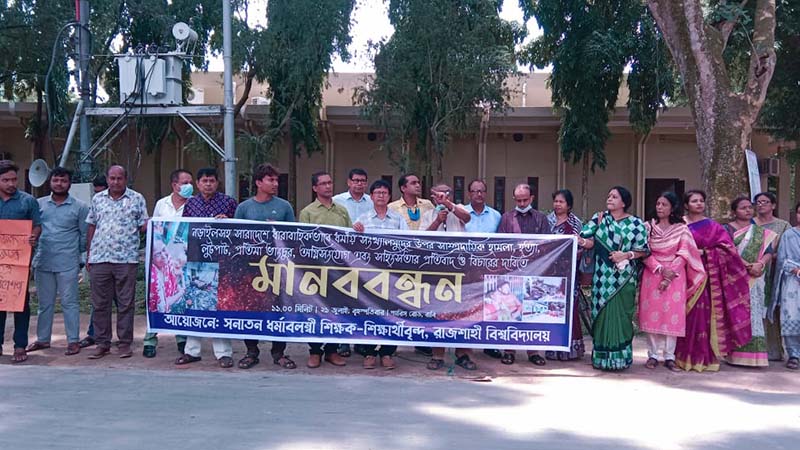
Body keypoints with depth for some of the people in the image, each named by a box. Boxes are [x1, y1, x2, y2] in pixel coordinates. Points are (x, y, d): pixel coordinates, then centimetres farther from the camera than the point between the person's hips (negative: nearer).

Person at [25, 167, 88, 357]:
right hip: (42, 262, 3)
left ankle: (73, 341, 4)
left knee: (69, 302, -1)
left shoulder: (79, 207, 0)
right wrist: (34, 252, 5)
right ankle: (43, 339, 23)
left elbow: (85, 235, 3)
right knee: (45, 303, 13)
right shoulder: (39, 204, 9)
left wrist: (74, 252, 5)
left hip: (67, 264, -3)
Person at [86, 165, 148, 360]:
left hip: (126, 259, -3)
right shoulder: (97, 199, 13)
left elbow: (144, 226, 6)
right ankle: (102, 343, 15)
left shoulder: (137, 199, 5)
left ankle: (125, 343, 11)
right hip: (99, 258, 3)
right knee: (100, 303, 6)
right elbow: (91, 227, 16)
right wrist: (89, 254, 12)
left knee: (126, 303, 2)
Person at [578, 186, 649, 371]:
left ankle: (620, 357, 10)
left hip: (624, 278, -1)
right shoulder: (599, 218, 7)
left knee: (621, 315, 0)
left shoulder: (636, 224, 2)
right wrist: (581, 241, -23)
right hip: (603, 277, 1)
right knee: (603, 314, 2)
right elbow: (589, 242, -2)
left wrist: (626, 255, -12)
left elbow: (644, 250, 2)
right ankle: (601, 357, 10)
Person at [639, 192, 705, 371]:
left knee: (673, 315, -1)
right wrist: (660, 269, -15)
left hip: (675, 276, -1)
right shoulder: (648, 226, 5)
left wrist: (669, 276, -12)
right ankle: (653, 355, 6)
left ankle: (669, 356, 5)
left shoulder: (681, 228, 3)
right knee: (652, 314, -1)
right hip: (652, 275, 1)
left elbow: (683, 255, -3)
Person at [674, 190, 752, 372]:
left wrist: (703, 252, -9)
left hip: (706, 274, 0)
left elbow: (727, 249, 2)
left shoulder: (713, 226, 9)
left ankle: (705, 356, 4)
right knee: (686, 314, 0)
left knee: (705, 313, -2)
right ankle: (686, 355, 8)